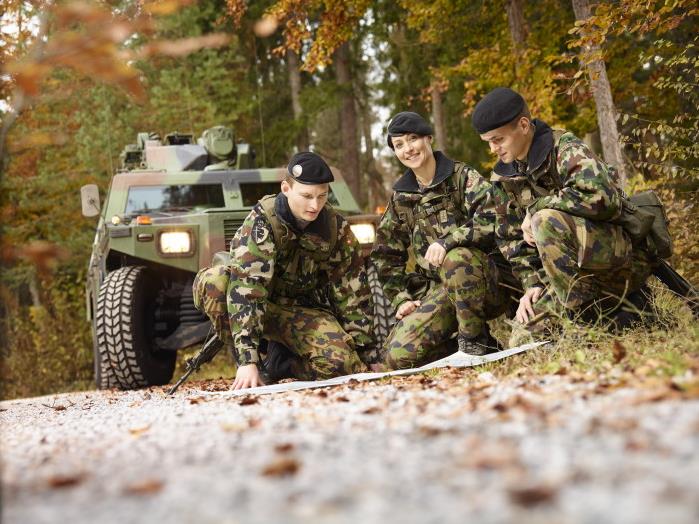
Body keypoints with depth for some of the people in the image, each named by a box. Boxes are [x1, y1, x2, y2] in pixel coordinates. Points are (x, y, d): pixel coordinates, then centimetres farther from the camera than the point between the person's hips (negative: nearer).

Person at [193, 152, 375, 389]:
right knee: (213, 282, -35)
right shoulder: (262, 221, -23)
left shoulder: (337, 227, -10)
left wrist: (364, 352, -4)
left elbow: (352, 291, -2)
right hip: (260, 305, -3)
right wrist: (247, 359, -43)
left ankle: (281, 363, 4)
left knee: (341, 363, -27)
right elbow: (245, 287, -34)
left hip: (303, 311, 3)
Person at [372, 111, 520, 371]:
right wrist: (401, 299, 3)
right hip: (435, 290, 4)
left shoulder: (462, 177, -3)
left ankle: (476, 340, -20)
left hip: (486, 280, -4)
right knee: (398, 356, -18)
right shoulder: (400, 197, 12)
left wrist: (447, 241, -30)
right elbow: (386, 256, 15)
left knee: (456, 258, -39)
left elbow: (492, 220, -19)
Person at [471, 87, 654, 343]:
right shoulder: (503, 176, 6)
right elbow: (511, 237, 12)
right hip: (574, 270, 8)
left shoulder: (565, 149, -15)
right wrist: (532, 283, -3)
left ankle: (586, 313, -20)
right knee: (523, 340, -4)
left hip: (625, 259, -8)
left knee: (547, 222, -32)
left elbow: (600, 196, -33)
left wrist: (537, 208, -22)